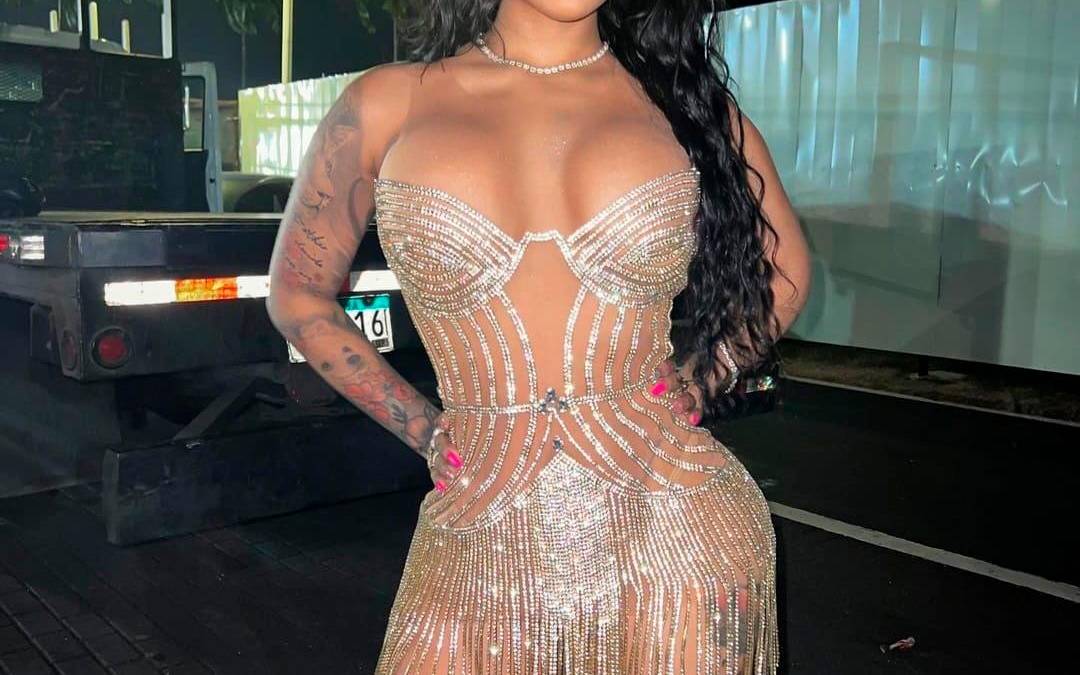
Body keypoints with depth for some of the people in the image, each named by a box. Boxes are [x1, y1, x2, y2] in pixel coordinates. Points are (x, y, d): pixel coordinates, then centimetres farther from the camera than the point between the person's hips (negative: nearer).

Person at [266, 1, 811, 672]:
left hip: (677, 534, 1)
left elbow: (782, 270, 15)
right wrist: (426, 432, 3)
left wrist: (692, 388, 2)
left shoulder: (686, 99, 2)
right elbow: (300, 294, 10)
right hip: (485, 551, 0)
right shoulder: (390, 101, 0)